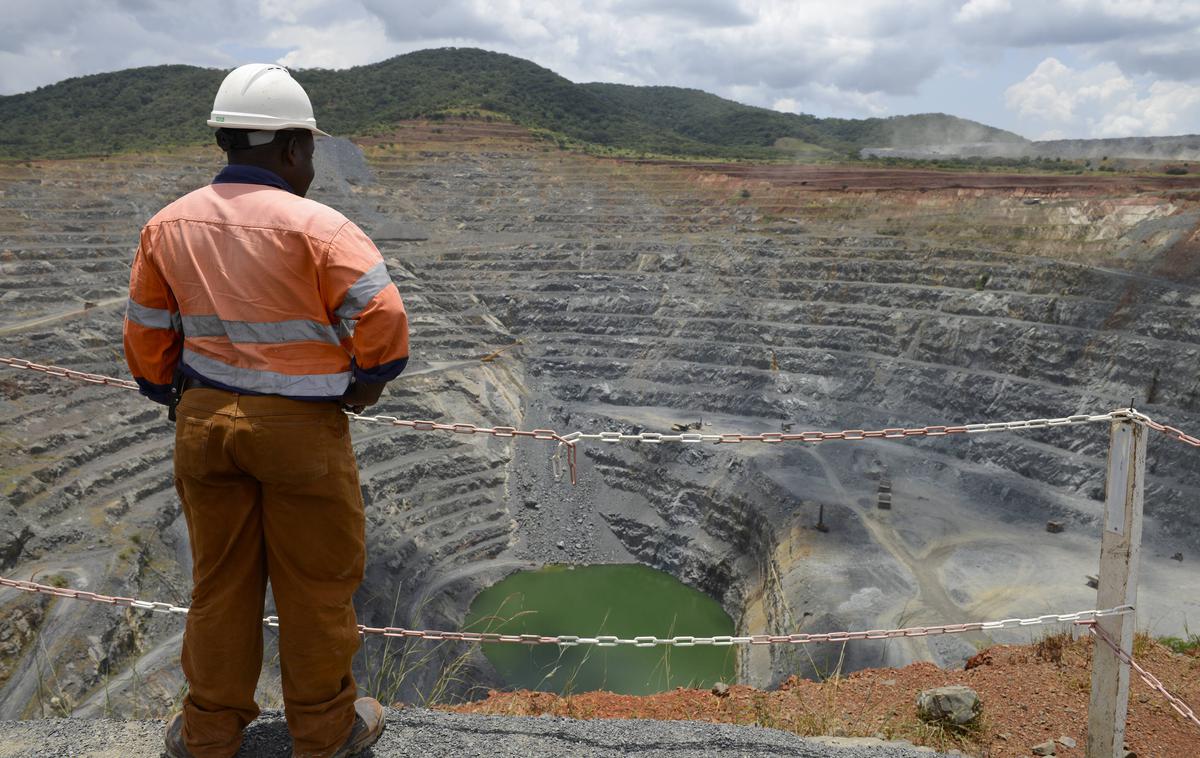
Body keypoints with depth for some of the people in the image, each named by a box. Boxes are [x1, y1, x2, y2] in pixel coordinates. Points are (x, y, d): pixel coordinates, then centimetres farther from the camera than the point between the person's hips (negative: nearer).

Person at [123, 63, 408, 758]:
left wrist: (173, 397, 23)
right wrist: (368, 380, -3)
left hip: (203, 421, 6)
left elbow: (147, 335, 9)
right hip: (302, 428, -5)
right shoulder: (317, 227, -15)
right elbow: (382, 316, -21)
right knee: (317, 584, 12)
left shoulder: (168, 225, 3)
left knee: (220, 582, 19)